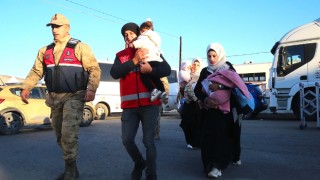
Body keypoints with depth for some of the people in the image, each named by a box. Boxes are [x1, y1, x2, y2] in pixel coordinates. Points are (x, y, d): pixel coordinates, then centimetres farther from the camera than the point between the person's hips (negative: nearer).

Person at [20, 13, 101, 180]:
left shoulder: (80, 47, -3)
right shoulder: (45, 51, 14)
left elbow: (94, 69, -10)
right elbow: (36, 71, 12)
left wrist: (91, 89, -23)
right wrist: (26, 87, -3)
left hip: (74, 96, -6)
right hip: (55, 97, 6)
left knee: (69, 134, -16)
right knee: (60, 136, 12)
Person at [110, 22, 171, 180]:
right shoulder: (121, 55, 11)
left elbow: (167, 70, -2)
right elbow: (114, 73, -6)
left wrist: (151, 69, -22)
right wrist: (135, 60, -15)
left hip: (150, 104, -2)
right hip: (129, 106, 2)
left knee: (148, 141, -2)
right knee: (127, 140, 1)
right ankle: (139, 163, 30)